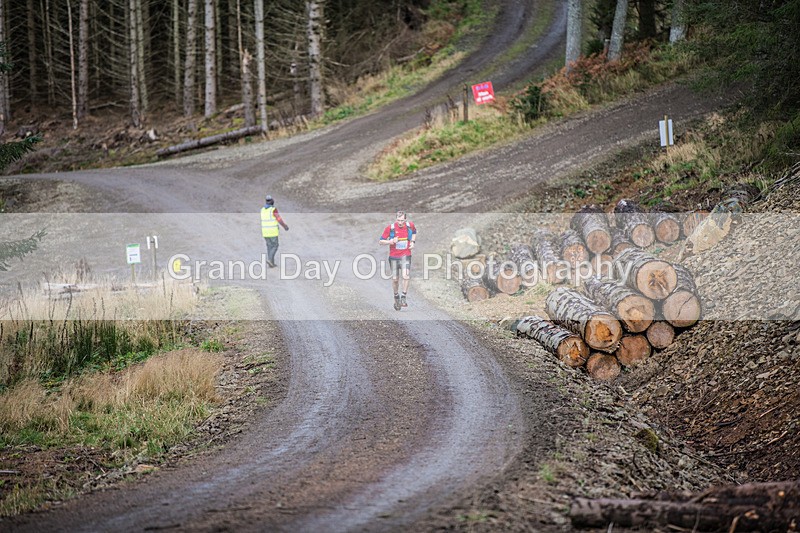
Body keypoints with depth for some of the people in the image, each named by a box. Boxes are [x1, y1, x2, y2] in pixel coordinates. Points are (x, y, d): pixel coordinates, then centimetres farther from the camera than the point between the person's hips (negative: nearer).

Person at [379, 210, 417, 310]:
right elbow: (381, 241, -5)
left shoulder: (410, 225, -4)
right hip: (394, 256, 0)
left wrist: (412, 242, 3)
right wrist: (391, 241, -23)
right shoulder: (390, 228, -11)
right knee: (395, 279, 5)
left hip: (405, 256, 0)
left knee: (406, 276, -20)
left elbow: (414, 232, 21)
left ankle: (403, 297, -6)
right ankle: (396, 297, 29)